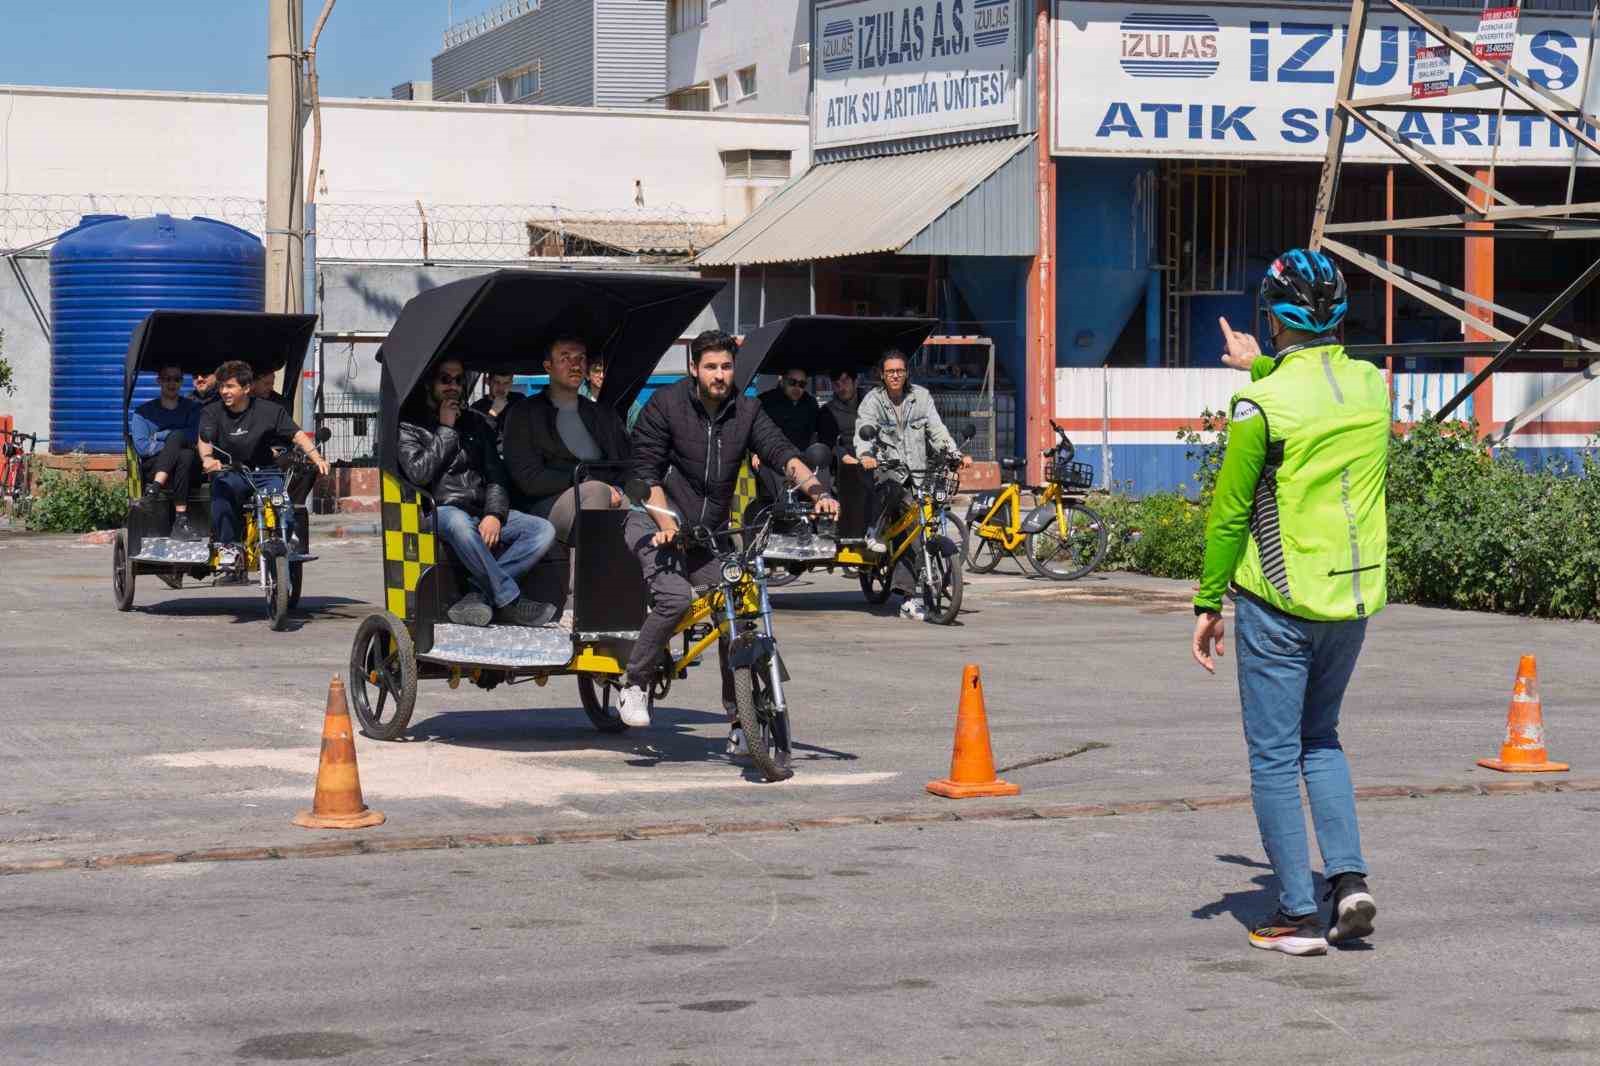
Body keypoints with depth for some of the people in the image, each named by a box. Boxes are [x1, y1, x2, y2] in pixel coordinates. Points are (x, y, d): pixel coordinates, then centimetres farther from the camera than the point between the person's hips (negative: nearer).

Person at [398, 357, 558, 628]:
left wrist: (495, 514, -6)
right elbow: (419, 473, -10)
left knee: (543, 530, -20)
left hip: (483, 513, 5)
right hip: (439, 511, -5)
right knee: (459, 523, -42)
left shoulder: (476, 423, 23)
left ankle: (478, 595, -31)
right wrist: (446, 430, -3)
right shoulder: (410, 425, 8)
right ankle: (509, 602, -36)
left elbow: (496, 476, 14)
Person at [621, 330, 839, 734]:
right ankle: (634, 686, -11)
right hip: (657, 522, -4)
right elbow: (647, 473, -10)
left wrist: (818, 493, -28)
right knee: (676, 597, -28)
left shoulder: (746, 410, 2)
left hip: (712, 532, 4)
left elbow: (781, 452, -10)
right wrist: (668, 524, -24)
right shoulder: (665, 405, -8)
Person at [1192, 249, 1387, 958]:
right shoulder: (1373, 386, 1)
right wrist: (1262, 370, 33)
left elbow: (1229, 514, -10)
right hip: (1357, 595, 6)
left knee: (1275, 756, 4)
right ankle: (1349, 879, 9)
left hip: (1279, 601, -6)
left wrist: (1208, 603, -2)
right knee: (1320, 739, 21)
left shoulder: (1262, 404, -15)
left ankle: (1298, 913, 5)